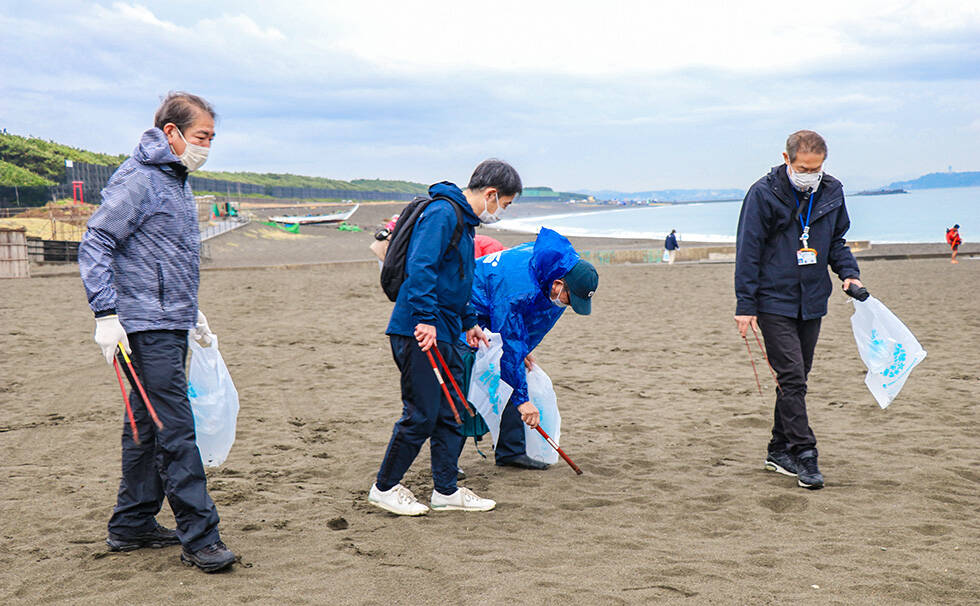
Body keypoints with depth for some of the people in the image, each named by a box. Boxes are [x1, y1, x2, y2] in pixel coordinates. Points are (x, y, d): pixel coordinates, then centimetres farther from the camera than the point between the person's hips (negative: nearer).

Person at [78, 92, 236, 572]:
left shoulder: (176, 182, 18)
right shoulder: (137, 180, -11)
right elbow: (94, 246, -15)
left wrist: (192, 312, 28)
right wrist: (107, 315, -21)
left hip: (170, 325, 10)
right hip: (146, 327, -10)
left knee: (147, 427, 14)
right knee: (176, 430, -9)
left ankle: (131, 526, 24)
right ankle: (199, 537, -6)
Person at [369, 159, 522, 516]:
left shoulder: (464, 220, 20)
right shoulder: (443, 213, -13)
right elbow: (420, 267, -24)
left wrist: (468, 322, 31)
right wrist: (425, 319, -28)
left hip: (442, 334, 10)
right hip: (419, 331, -10)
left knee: (452, 413, 11)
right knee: (421, 415, -5)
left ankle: (446, 490, 21)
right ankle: (384, 488, 10)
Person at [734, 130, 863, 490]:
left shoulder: (831, 193, 5)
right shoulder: (763, 194, -10)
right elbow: (748, 252, -8)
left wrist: (849, 272, 0)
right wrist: (746, 305, -11)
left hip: (812, 301, 6)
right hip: (774, 301, -5)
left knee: (796, 378, 11)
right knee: (792, 377, -11)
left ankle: (779, 451, 22)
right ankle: (803, 455, -8)